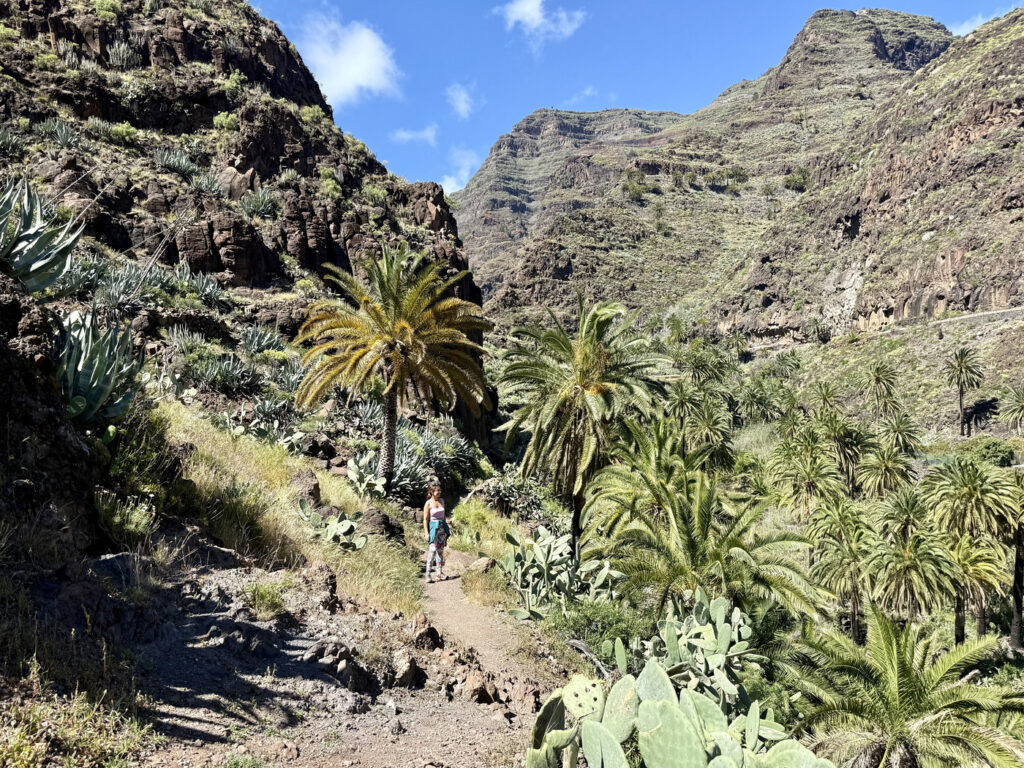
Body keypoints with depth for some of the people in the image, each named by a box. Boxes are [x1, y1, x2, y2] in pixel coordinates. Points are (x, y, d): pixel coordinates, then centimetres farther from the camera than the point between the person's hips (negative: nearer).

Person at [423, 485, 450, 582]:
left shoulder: (442, 501, 8)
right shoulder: (428, 503, -8)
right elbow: (425, 519, -8)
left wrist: (446, 528, 18)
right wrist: (426, 533, -13)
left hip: (442, 527, 6)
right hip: (433, 527, -6)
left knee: (441, 550, 9)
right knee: (433, 550, -13)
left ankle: (440, 572, 17)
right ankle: (428, 574, -9)